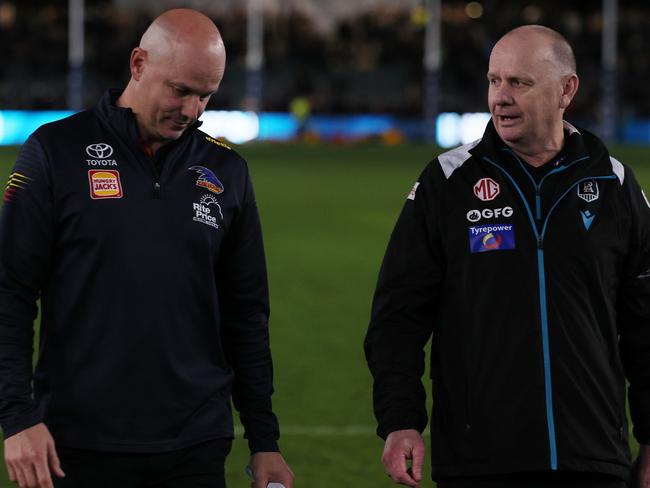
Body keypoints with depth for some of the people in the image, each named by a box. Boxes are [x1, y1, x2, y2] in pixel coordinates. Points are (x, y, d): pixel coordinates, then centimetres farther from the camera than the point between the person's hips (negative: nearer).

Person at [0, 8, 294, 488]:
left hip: (196, 448, 3)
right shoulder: (56, 153, -2)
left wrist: (265, 440, 11)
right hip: (81, 448, -3)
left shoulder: (225, 170, 9)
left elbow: (245, 314, 14)